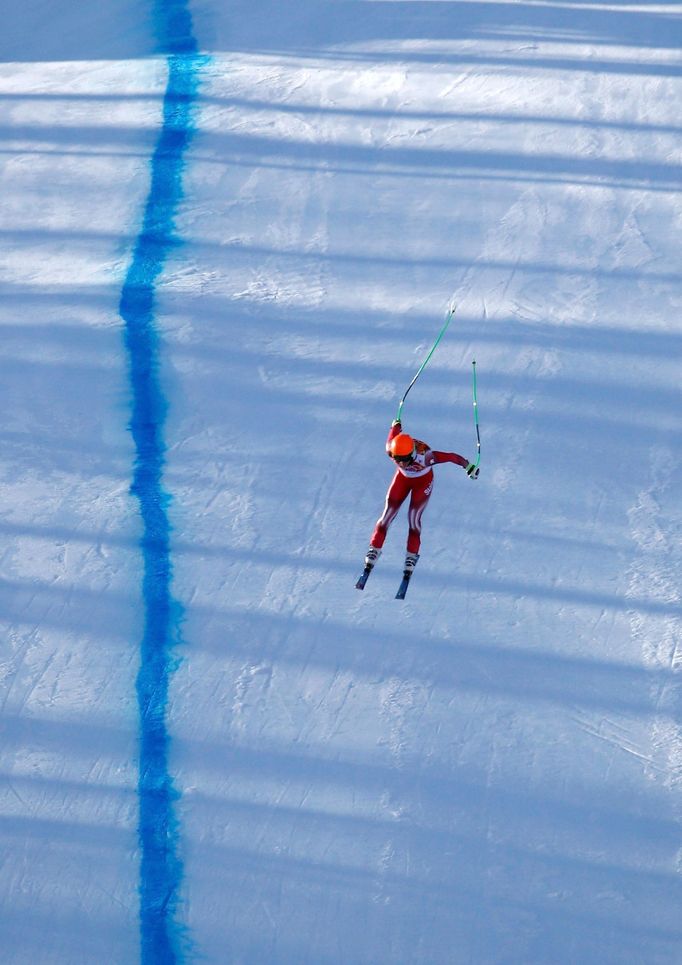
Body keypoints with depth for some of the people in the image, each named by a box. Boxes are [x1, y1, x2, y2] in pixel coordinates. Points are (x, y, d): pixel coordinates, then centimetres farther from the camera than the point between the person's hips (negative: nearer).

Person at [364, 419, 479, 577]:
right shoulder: (391, 449, -33)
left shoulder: (424, 456, -44)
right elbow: (394, 432, -10)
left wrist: (469, 467, -19)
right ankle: (375, 548, 15)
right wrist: (396, 425, 13)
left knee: (414, 517, -11)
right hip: (403, 477, 3)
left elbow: (451, 457, -31)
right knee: (388, 513, -1)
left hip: (423, 481, -3)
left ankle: (412, 555, 6)